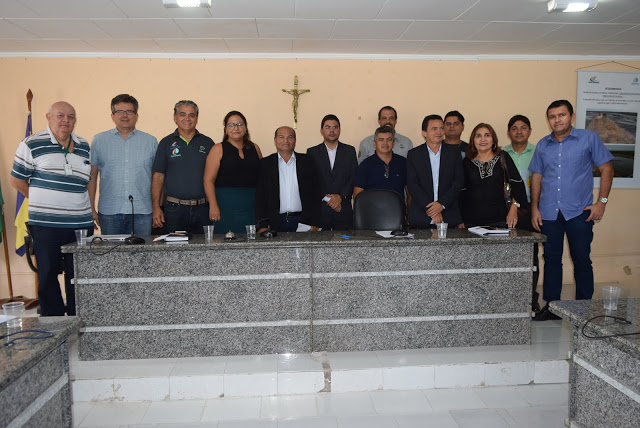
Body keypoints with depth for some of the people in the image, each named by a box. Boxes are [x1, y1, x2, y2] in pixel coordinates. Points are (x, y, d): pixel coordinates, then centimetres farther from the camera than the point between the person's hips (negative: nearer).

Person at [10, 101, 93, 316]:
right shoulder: (32, 145, -1)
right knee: (47, 274, 5)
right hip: (45, 225, -3)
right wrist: (42, 202, 5)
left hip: (81, 223, 4)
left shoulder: (84, 147, 12)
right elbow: (17, 180, 5)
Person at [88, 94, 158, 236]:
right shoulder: (99, 140, 10)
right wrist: (91, 209, 3)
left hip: (142, 213, 0)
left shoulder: (150, 141, 9)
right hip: (109, 213, 0)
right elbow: (92, 176, 9)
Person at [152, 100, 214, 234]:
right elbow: (158, 176, 5)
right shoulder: (166, 143, 7)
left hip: (202, 208, 1)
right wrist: (156, 207, -3)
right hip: (174, 209, -1)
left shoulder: (207, 143, 9)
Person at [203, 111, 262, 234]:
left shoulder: (255, 148, 14)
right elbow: (208, 180, -3)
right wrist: (213, 206, -13)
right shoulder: (218, 149, 4)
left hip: (252, 208, 3)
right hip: (225, 205, -3)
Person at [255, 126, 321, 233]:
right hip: (276, 223, 0)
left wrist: (314, 223, -1)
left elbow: (315, 193, 6)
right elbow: (260, 196, 4)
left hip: (302, 221, 1)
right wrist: (263, 225, -4)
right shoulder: (265, 164, 7)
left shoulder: (307, 162, 8)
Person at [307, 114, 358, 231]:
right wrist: (327, 199, -8)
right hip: (319, 210, -1)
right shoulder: (312, 152, 7)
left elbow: (354, 178, 4)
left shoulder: (350, 151, 11)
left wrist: (341, 197, -10)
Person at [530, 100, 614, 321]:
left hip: (579, 212, -3)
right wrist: (534, 208, 7)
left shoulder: (589, 138, 1)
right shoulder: (543, 145, 10)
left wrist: (602, 201, -5)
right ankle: (551, 305, 18)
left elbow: (606, 168, 2)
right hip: (548, 213, 3)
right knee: (551, 259, 8)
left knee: (582, 260, 3)